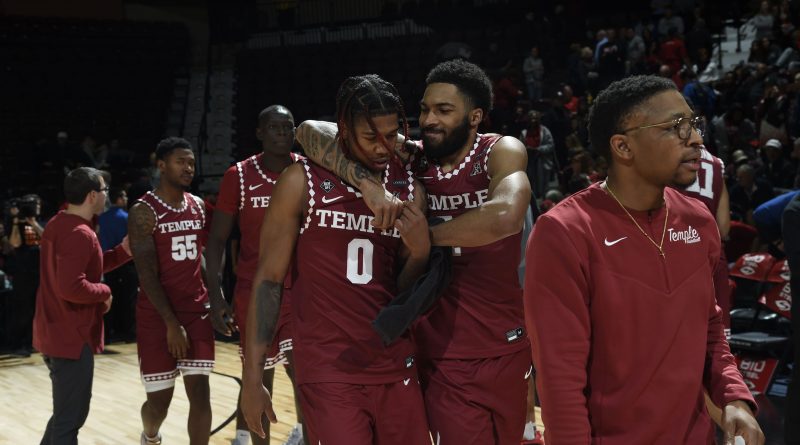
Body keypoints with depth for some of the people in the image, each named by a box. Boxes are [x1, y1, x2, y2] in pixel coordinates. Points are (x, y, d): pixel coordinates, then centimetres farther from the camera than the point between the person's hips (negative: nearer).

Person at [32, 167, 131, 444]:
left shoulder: (58, 224, 10)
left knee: (65, 412, 22)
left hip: (55, 332, 10)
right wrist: (104, 292, -15)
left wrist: (123, 252, 10)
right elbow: (71, 287, -32)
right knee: (70, 418, -3)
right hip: (72, 337, -10)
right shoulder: (80, 234, -22)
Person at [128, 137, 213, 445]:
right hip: (157, 316, -4)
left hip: (196, 311, 4)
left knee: (200, 393, -3)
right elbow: (148, 274, -15)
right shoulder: (143, 211, -10)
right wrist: (171, 324, -18)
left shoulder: (198, 206, 8)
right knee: (159, 400, 4)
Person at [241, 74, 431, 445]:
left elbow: (405, 292, 11)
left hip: (395, 366, 4)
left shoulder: (409, 189, 5)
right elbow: (269, 279, -3)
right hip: (327, 371, -4)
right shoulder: (302, 182, -6)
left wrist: (420, 252, -11)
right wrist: (252, 378, -6)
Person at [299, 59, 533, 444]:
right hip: (443, 355, 0)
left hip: (505, 349, 0)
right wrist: (368, 181, -27)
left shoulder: (501, 153, -8)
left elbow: (505, 217, -31)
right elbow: (312, 133, -11)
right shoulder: (408, 159, -3)